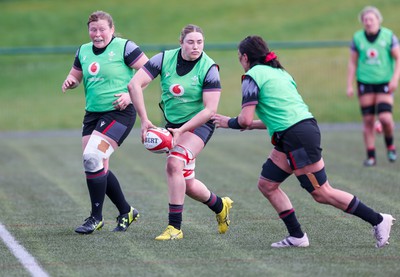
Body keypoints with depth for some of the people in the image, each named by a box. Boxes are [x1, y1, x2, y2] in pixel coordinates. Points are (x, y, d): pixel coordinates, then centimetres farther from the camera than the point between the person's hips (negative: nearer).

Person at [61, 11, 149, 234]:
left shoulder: (124, 47, -8)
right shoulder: (84, 51, 12)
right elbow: (75, 76, 24)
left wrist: (131, 94, -16)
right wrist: (70, 81, 0)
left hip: (119, 113, -8)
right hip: (93, 114, 8)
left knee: (92, 159, -19)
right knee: (98, 168, 6)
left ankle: (96, 217, -6)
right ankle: (126, 211, 24)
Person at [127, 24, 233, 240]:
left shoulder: (208, 68, -18)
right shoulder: (164, 59, -11)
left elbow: (210, 109, -22)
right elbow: (134, 84, -17)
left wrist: (182, 131, -29)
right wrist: (144, 120, -24)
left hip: (199, 124, -5)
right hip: (173, 124, 5)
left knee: (174, 164, -27)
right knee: (187, 184, 8)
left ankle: (174, 227, -20)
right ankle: (220, 206, 39)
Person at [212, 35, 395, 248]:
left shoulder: (252, 76, -4)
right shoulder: (279, 72, 22)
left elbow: (245, 120, -11)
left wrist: (228, 122, 9)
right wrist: (254, 125, 30)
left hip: (297, 136, -9)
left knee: (321, 193, -5)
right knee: (267, 184, 11)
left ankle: (378, 220, 0)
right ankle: (297, 237, 9)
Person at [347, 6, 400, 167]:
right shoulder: (357, 38, 4)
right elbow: (352, 63, 9)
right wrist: (349, 85, 5)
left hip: (384, 83, -2)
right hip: (365, 82, 2)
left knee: (385, 118, -15)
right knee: (368, 120, 0)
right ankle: (371, 156, 8)